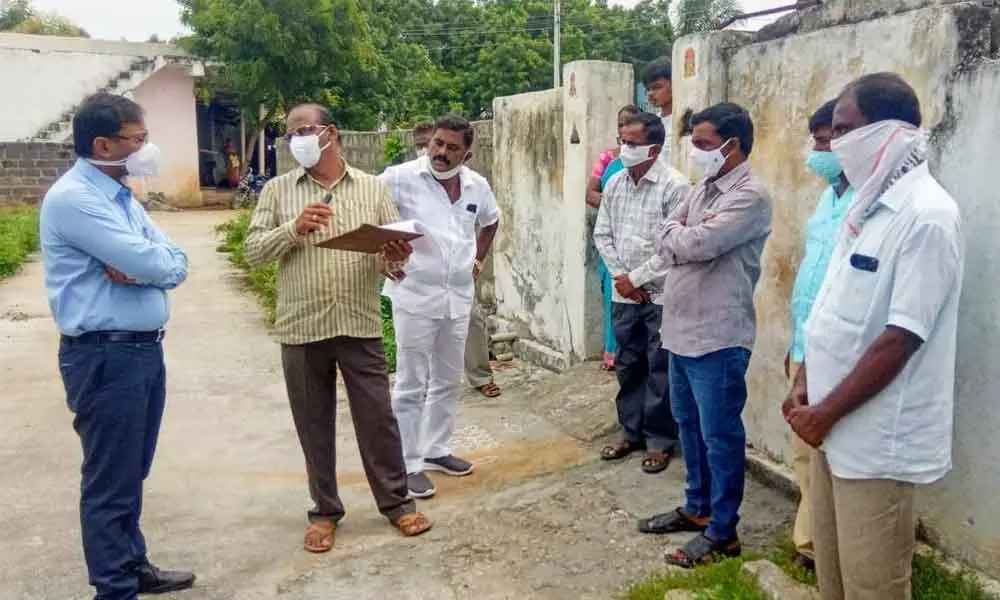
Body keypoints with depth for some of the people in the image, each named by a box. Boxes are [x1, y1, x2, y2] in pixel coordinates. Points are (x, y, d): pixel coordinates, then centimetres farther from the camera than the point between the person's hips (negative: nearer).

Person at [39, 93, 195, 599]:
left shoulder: (122, 196, 14)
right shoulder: (72, 198, -15)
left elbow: (175, 264, 7)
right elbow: (151, 263, -22)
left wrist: (137, 266, -13)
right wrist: (146, 262, 1)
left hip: (145, 348, 9)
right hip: (104, 356, -9)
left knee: (132, 473, 20)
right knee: (110, 482, 3)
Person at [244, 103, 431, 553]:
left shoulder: (372, 187, 6)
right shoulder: (277, 190, 6)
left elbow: (396, 244, 5)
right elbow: (253, 250, 0)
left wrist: (398, 252, -18)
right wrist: (294, 229, -16)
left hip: (360, 324, 0)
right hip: (301, 328, 1)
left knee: (377, 416, 6)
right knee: (314, 424, 10)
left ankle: (396, 501, 24)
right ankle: (324, 511, 26)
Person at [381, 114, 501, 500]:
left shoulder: (477, 186, 6)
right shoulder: (401, 178, -11)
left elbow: (490, 221, 25)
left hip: (458, 297, 6)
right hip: (415, 296, -6)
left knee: (447, 381, 16)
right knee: (411, 385, 1)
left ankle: (437, 450, 32)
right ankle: (410, 464, 13)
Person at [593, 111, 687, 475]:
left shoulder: (674, 186, -13)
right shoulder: (615, 184, 5)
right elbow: (602, 234, 10)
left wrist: (637, 278, -13)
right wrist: (620, 275, -2)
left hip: (661, 295, -5)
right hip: (624, 294, 6)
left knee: (660, 371, 4)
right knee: (628, 367, 14)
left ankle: (660, 440, 17)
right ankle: (632, 432, 29)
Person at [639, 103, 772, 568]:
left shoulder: (750, 196, -14)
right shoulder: (702, 189, 13)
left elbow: (698, 244, -24)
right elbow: (664, 242, 9)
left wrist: (677, 235, -3)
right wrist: (688, 239, -11)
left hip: (718, 337, -9)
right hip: (681, 330, 9)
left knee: (720, 435, 2)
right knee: (690, 426, 19)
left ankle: (722, 532, 15)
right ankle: (697, 508, 36)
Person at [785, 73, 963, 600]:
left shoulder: (927, 217, -19)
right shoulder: (867, 205, 9)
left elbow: (899, 340, -21)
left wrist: (824, 413, -14)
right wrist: (804, 385, 6)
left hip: (877, 440, -8)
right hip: (836, 426, 8)